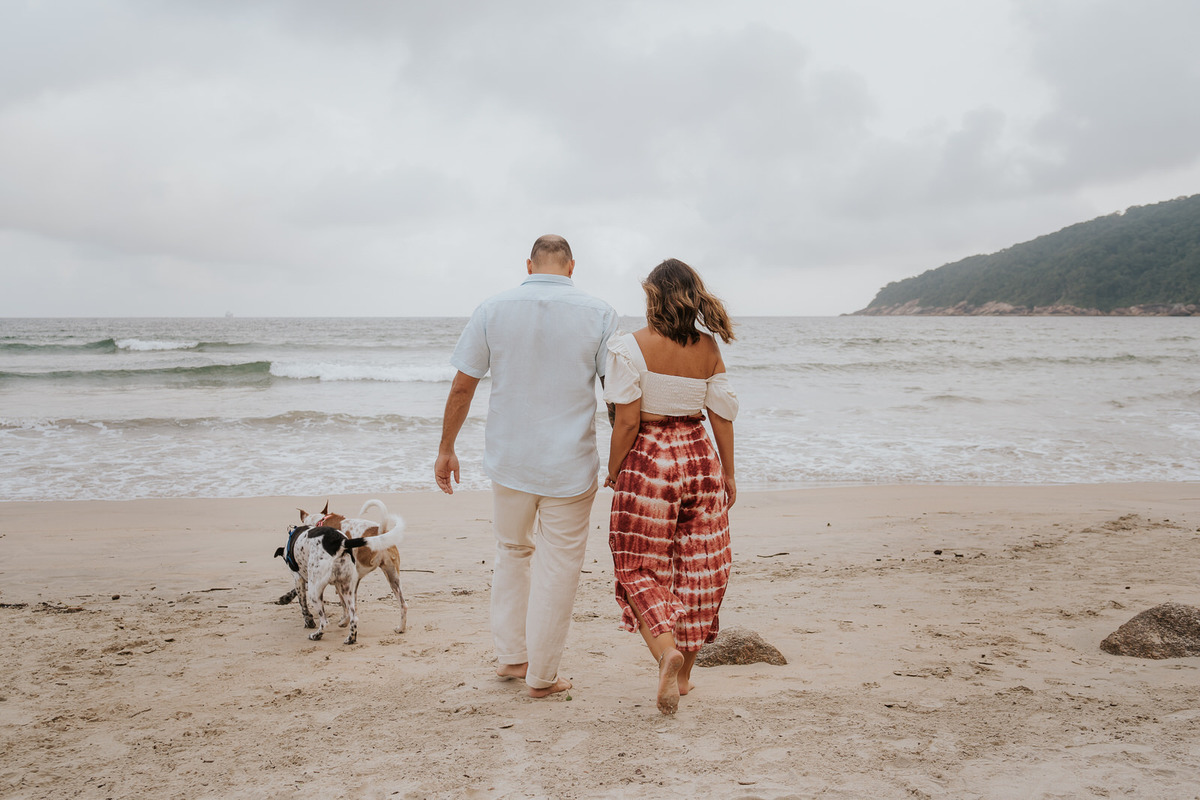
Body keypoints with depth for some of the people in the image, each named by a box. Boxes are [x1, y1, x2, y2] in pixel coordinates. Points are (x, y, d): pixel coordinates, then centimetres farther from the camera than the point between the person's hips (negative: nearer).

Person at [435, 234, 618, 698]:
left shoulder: (493, 310, -1)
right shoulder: (598, 314, -5)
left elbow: (462, 387, 0)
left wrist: (446, 449, 11)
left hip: (509, 460, 2)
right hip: (570, 465, -2)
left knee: (513, 552, 23)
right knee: (558, 568, 9)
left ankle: (510, 655, 27)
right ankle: (541, 676, 17)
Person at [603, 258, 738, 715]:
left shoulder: (632, 347, -13)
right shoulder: (708, 348, 0)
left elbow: (627, 422, -15)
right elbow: (723, 417, 4)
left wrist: (612, 472, -1)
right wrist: (728, 473, 15)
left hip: (648, 462, -4)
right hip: (699, 458, 4)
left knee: (641, 566, 7)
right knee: (697, 569, 12)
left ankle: (666, 649, -18)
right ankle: (684, 673, 22)